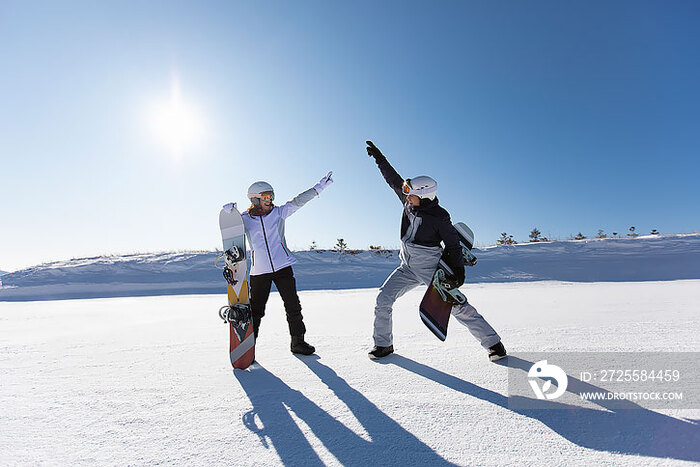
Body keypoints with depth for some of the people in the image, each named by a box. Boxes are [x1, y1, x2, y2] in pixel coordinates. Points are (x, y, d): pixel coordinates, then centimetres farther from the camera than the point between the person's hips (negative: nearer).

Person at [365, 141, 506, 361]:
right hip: (407, 268, 6)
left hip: (431, 269, -5)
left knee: (457, 307, -6)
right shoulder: (409, 202, -2)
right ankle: (383, 344, 16)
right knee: (383, 299, -2)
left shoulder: (439, 217, -16)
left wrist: (458, 269, -13)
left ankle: (493, 342, 14)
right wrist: (378, 157, 12)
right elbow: (394, 179, 8)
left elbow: (453, 244, -7)